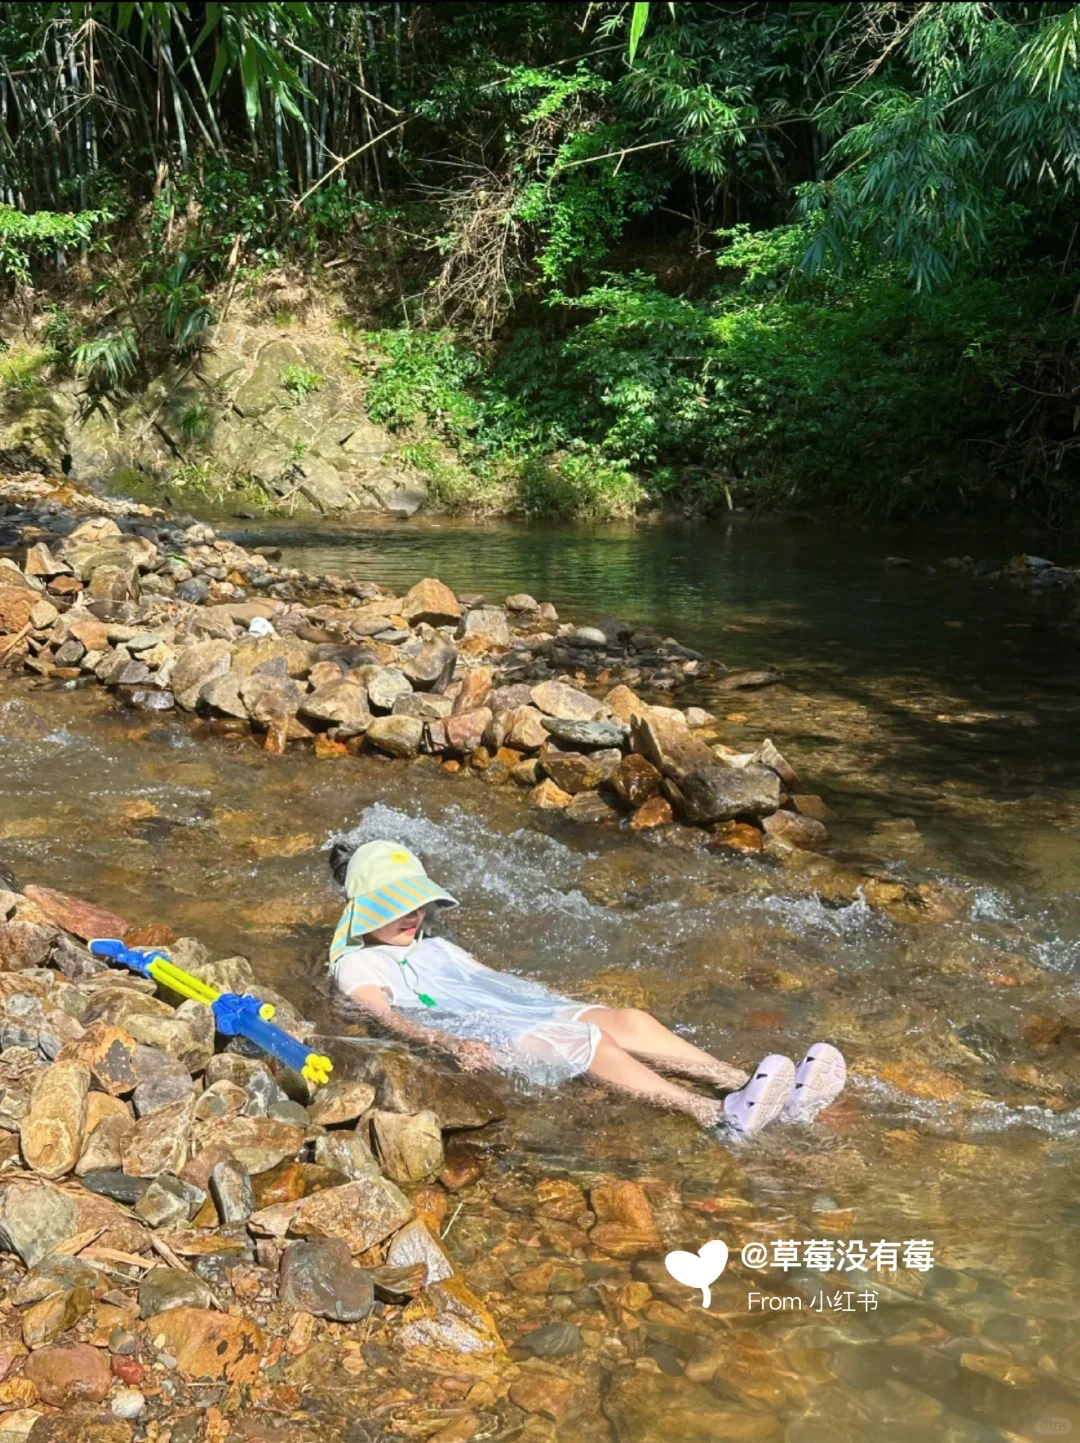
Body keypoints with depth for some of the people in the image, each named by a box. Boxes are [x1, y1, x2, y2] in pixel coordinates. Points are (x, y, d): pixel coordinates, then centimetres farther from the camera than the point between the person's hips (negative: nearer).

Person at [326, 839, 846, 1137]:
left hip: (523, 1010, 7)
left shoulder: (437, 947, 33)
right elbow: (390, 1017, -8)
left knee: (625, 1019, -19)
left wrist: (567, 1001, 15)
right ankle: (719, 1114, -50)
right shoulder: (357, 965, 10)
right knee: (590, 1040, -31)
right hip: (481, 1035, -7)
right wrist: (450, 1042, -28)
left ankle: (761, 1092, -34)